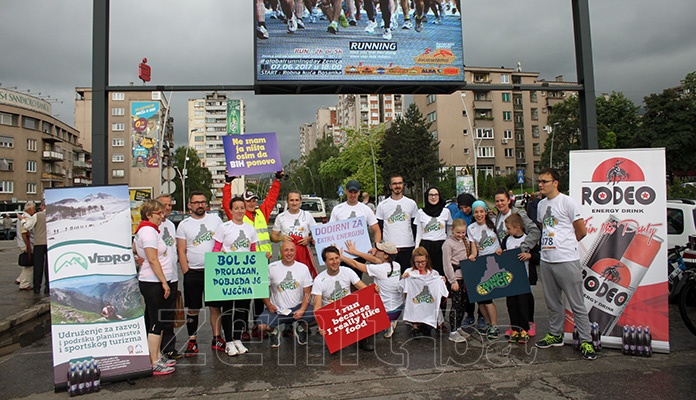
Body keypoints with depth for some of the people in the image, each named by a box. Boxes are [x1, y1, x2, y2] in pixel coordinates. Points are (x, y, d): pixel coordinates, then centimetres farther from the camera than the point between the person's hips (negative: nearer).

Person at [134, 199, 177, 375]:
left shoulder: (149, 230, 15)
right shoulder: (148, 231, -15)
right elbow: (153, 259, -20)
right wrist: (164, 282, -18)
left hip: (156, 282, 10)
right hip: (153, 283, -10)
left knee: (158, 321, 16)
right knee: (156, 323, -4)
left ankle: (157, 357, 25)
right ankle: (154, 364, 3)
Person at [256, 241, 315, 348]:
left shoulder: (303, 268, 1)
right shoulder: (271, 268, -1)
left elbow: (307, 293, 0)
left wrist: (302, 310, -16)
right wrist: (269, 305, -14)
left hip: (298, 307, 1)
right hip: (276, 309, 0)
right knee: (261, 326, -27)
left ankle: (301, 327, 8)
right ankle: (274, 331, 12)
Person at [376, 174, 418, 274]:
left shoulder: (411, 204, 7)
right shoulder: (382, 205, 5)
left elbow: (415, 227, 10)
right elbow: (378, 229, 6)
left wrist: (417, 246, 4)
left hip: (408, 248, 1)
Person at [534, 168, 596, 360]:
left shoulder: (567, 202, -8)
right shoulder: (541, 205, 13)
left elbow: (581, 231, -4)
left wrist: (565, 244, 8)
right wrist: (548, 245, 13)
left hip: (567, 260, -7)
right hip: (546, 260, 7)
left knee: (577, 303, 0)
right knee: (552, 302, 16)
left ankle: (586, 340, 9)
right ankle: (556, 334, 30)